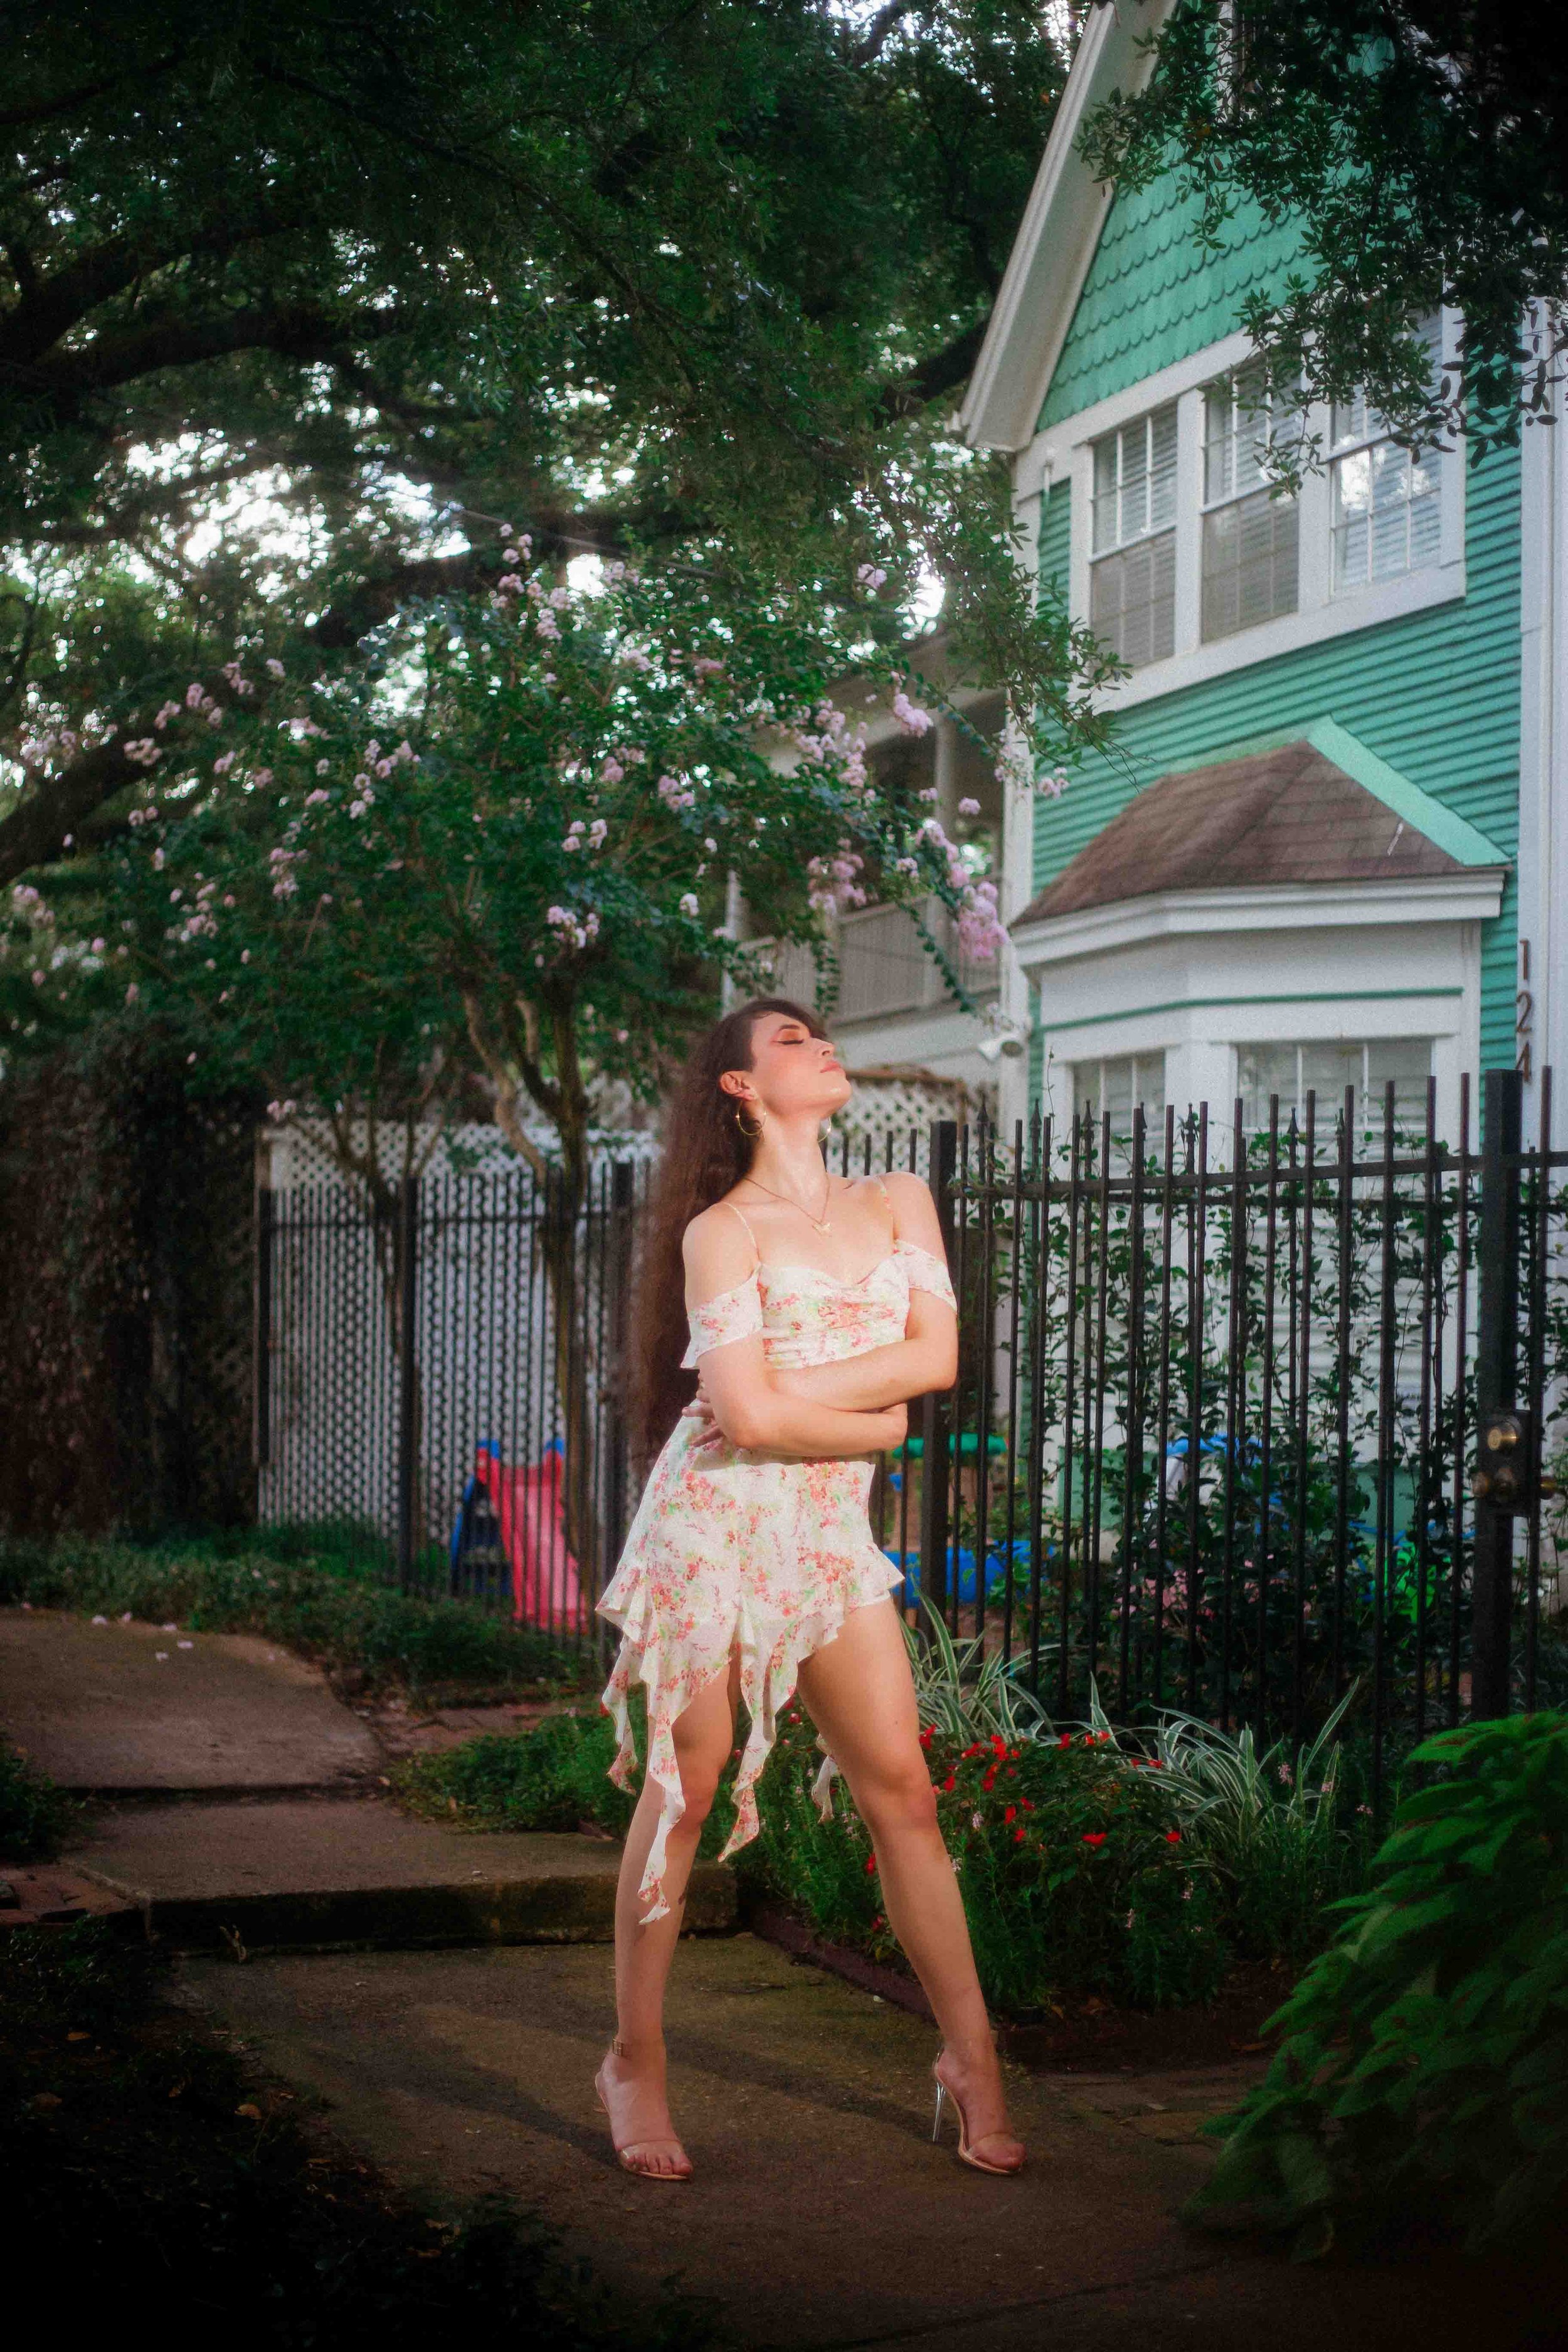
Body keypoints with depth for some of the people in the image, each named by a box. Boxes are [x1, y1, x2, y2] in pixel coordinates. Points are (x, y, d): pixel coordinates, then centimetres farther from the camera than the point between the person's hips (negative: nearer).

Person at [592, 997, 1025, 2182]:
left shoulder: (898, 1202, 11)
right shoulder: (722, 1231, -5)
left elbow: (938, 1354, -2)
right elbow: (747, 1414, -15)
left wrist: (794, 1393, -9)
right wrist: (880, 1422, -3)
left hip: (834, 1530, 4)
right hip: (715, 1518, -4)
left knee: (902, 1789, 1)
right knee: (683, 1790, 1)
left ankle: (971, 2054, 10)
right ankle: (636, 2061, 13)